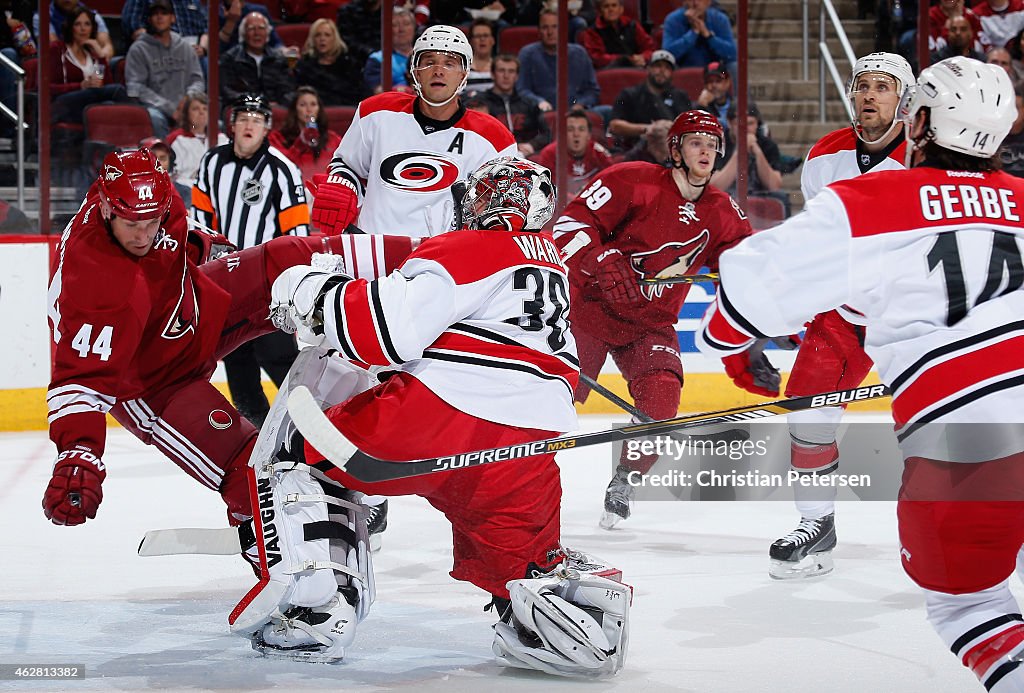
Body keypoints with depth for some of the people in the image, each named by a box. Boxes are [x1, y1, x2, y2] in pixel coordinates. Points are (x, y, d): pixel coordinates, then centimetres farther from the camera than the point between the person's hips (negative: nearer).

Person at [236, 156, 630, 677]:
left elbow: (389, 329, -13)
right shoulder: (551, 263, 26)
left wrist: (315, 294, -1)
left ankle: (314, 610, 0)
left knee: (303, 452, 13)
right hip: (528, 453, 7)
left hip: (434, 420, -6)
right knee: (520, 557, 24)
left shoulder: (466, 252, -1)